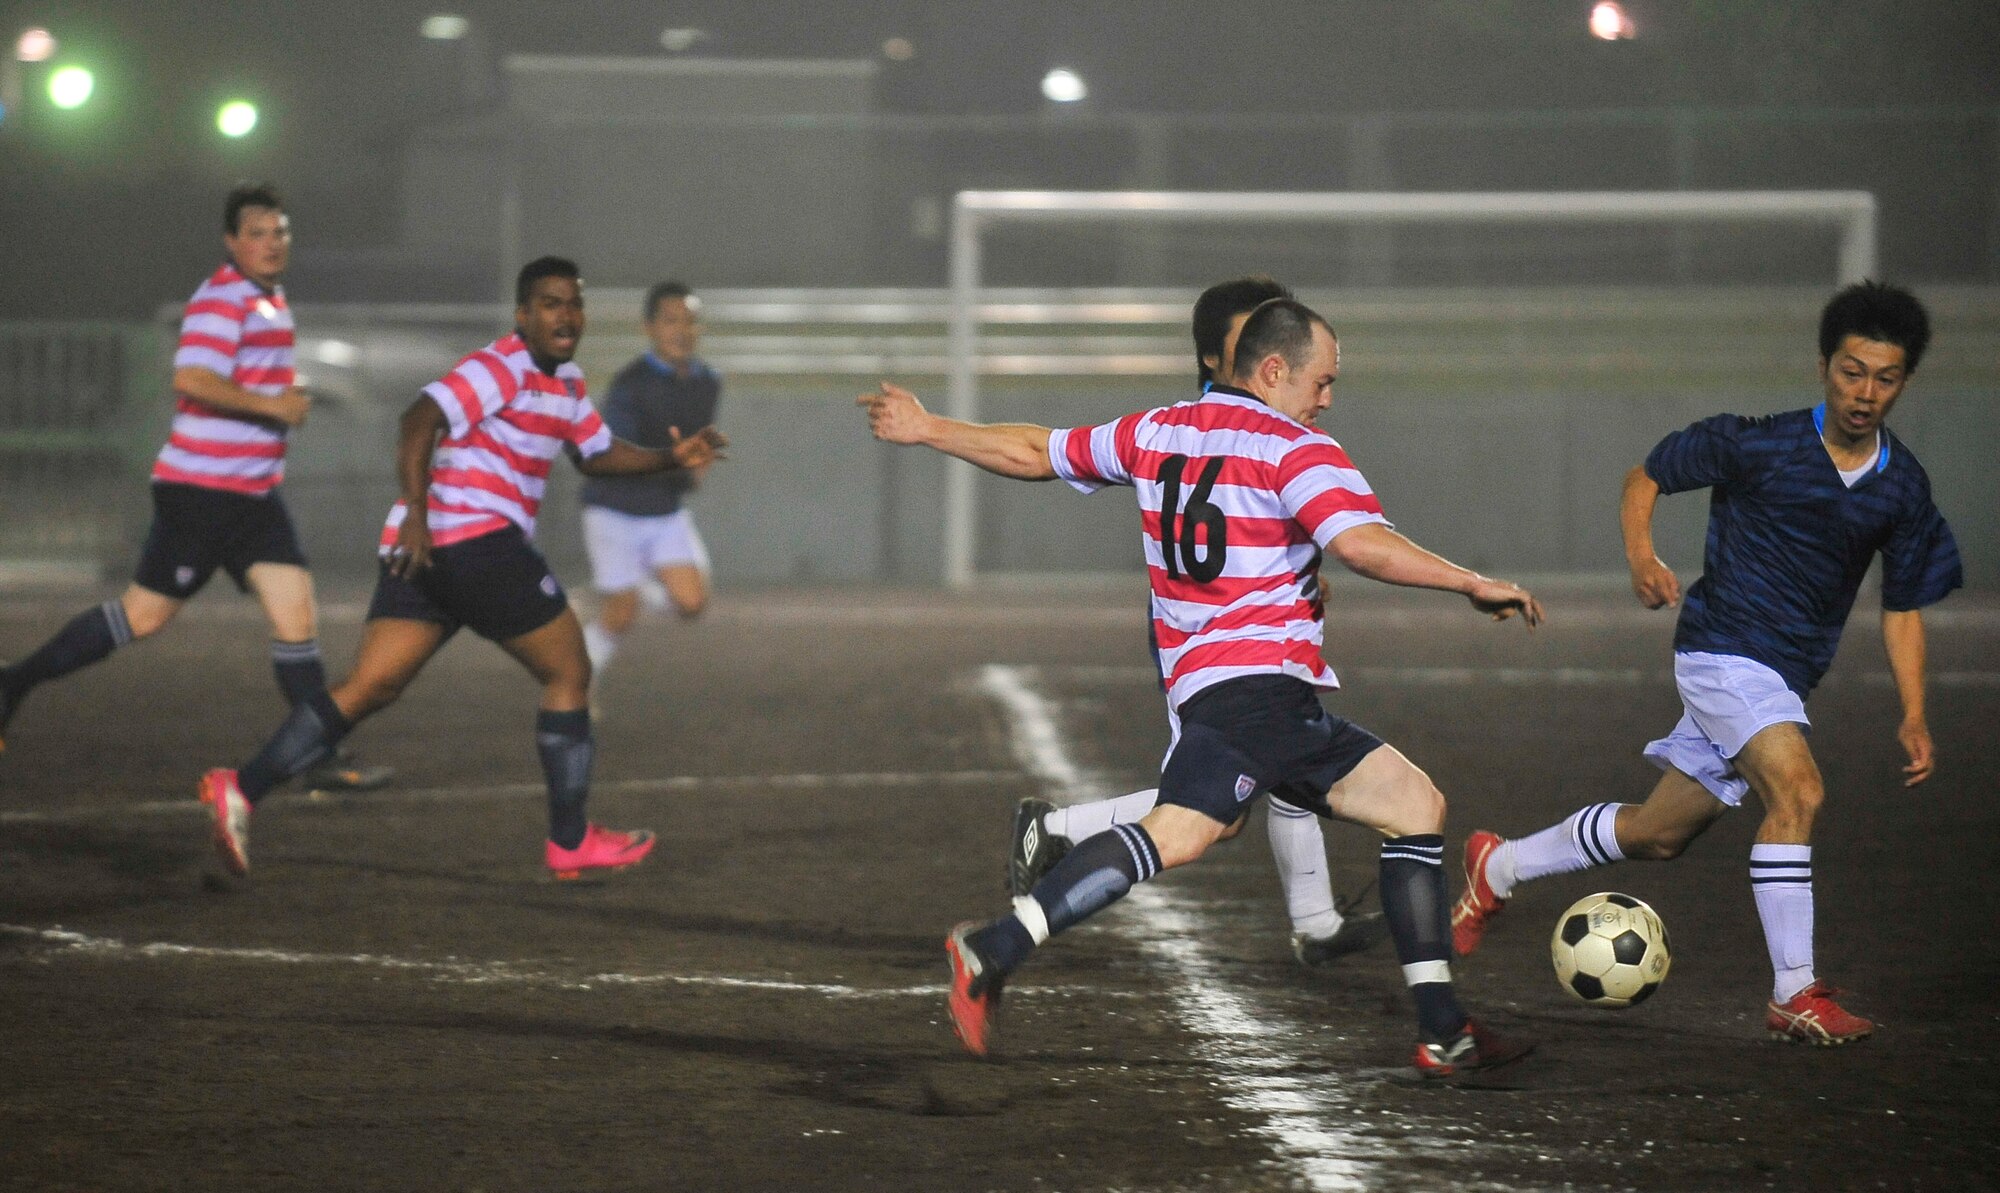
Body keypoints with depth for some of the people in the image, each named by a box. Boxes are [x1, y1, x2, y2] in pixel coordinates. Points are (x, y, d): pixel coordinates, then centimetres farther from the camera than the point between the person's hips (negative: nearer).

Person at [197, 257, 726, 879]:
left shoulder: (564, 383, 22)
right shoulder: (502, 367, -9)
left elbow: (599, 454, 34)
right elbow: (421, 420, -20)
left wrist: (671, 456, 19)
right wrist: (416, 511, -30)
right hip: (477, 541, -10)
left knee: (370, 688, 1)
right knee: (569, 673, 3)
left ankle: (242, 788, -9)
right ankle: (570, 842, 10)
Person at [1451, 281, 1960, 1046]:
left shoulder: (1903, 489, 2)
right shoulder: (1759, 445, -12)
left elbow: (1903, 608, 11)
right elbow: (1646, 476, 2)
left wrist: (1912, 716, 3)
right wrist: (1640, 556, -13)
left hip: (1784, 678, 6)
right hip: (1724, 649, -6)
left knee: (1658, 834, 12)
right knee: (1797, 789, -27)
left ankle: (1499, 867, 34)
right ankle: (1793, 995, -22)